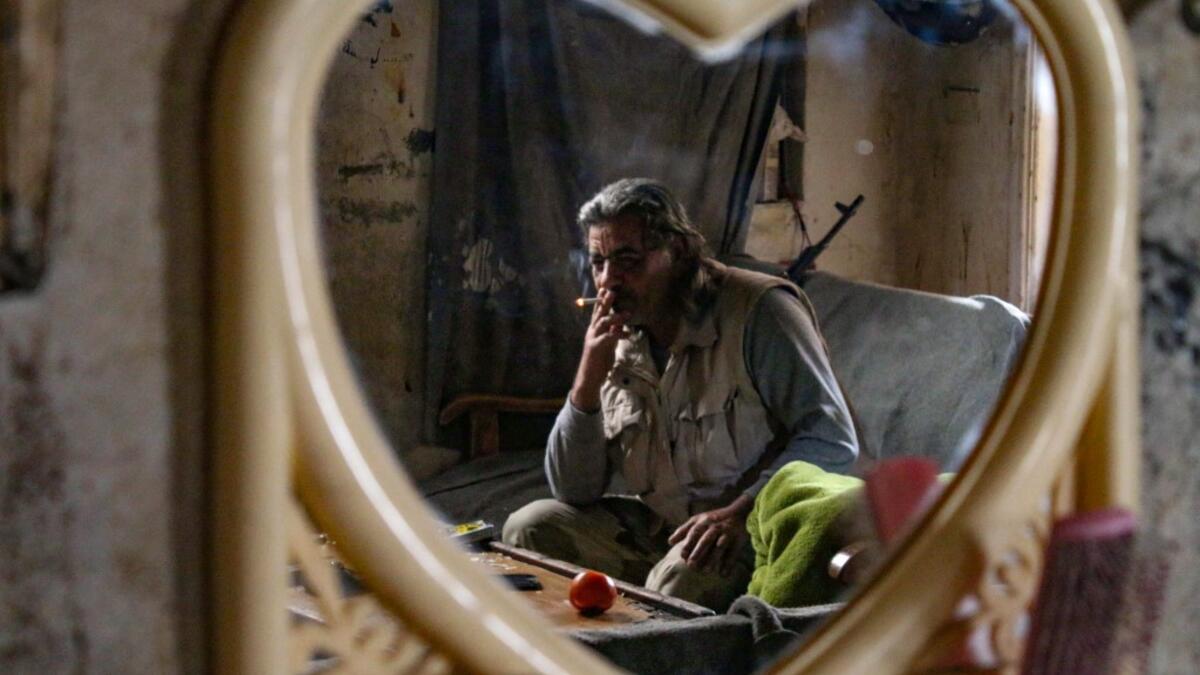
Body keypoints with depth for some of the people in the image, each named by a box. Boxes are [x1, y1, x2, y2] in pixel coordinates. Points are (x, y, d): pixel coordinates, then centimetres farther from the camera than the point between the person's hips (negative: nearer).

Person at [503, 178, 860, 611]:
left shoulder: (759, 311, -12)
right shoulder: (617, 341, 6)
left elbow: (833, 441, -18)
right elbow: (574, 492, 5)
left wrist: (740, 512, -29)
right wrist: (589, 379, -9)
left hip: (758, 530, -6)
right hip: (659, 530, 7)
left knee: (681, 575, -36)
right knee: (530, 527, -7)